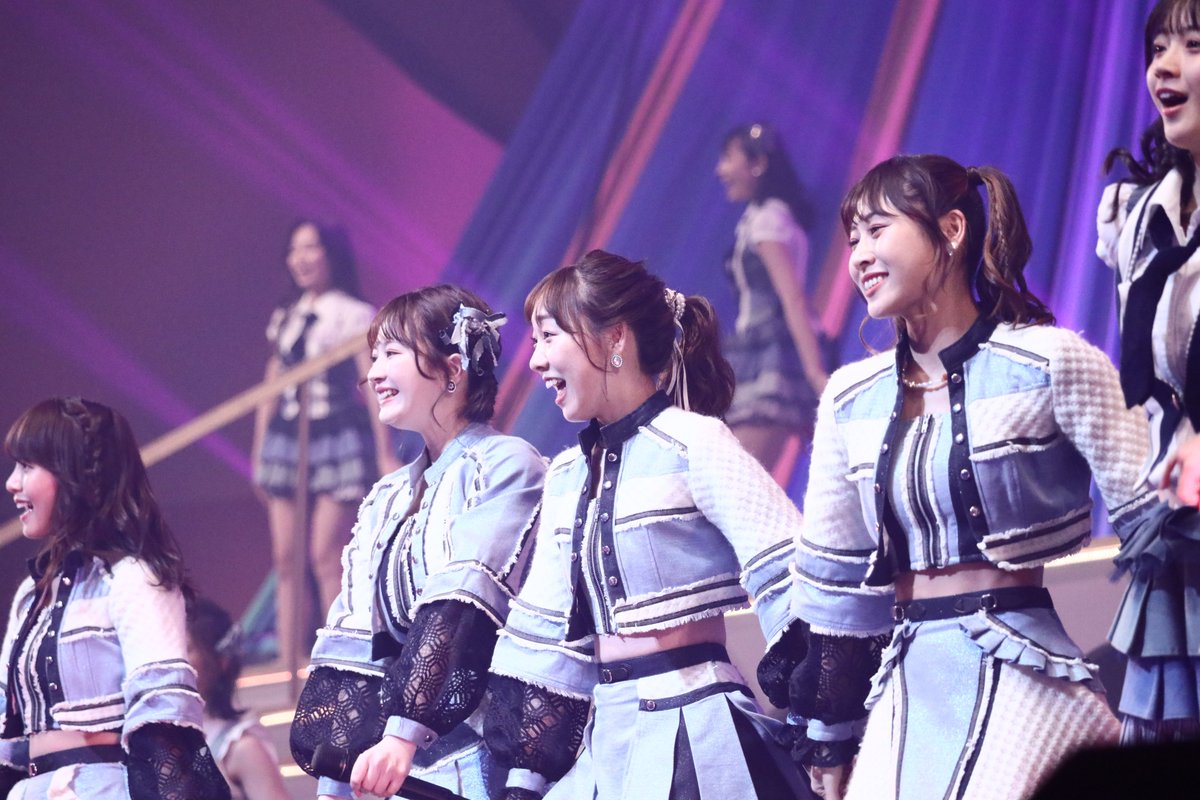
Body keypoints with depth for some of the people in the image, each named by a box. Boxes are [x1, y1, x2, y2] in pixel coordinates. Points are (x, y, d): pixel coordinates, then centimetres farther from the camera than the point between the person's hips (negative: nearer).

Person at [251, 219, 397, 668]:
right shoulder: (285, 319, 15)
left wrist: (385, 453, -10)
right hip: (287, 441, 6)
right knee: (286, 558, 3)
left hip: (338, 441, -6)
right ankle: (287, 662, 5)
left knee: (326, 556, -10)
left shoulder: (354, 315, -2)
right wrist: (259, 449, 15)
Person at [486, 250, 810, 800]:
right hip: (608, 743, 7)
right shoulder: (566, 476, 15)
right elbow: (548, 636, 19)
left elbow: (792, 589, -14)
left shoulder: (692, 444, -8)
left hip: (694, 736, -7)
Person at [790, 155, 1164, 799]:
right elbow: (835, 584, 15)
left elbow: (1153, 520, -5)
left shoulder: (1051, 363, -4)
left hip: (1024, 674, -5)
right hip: (909, 692, 5)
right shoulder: (851, 399, 11)